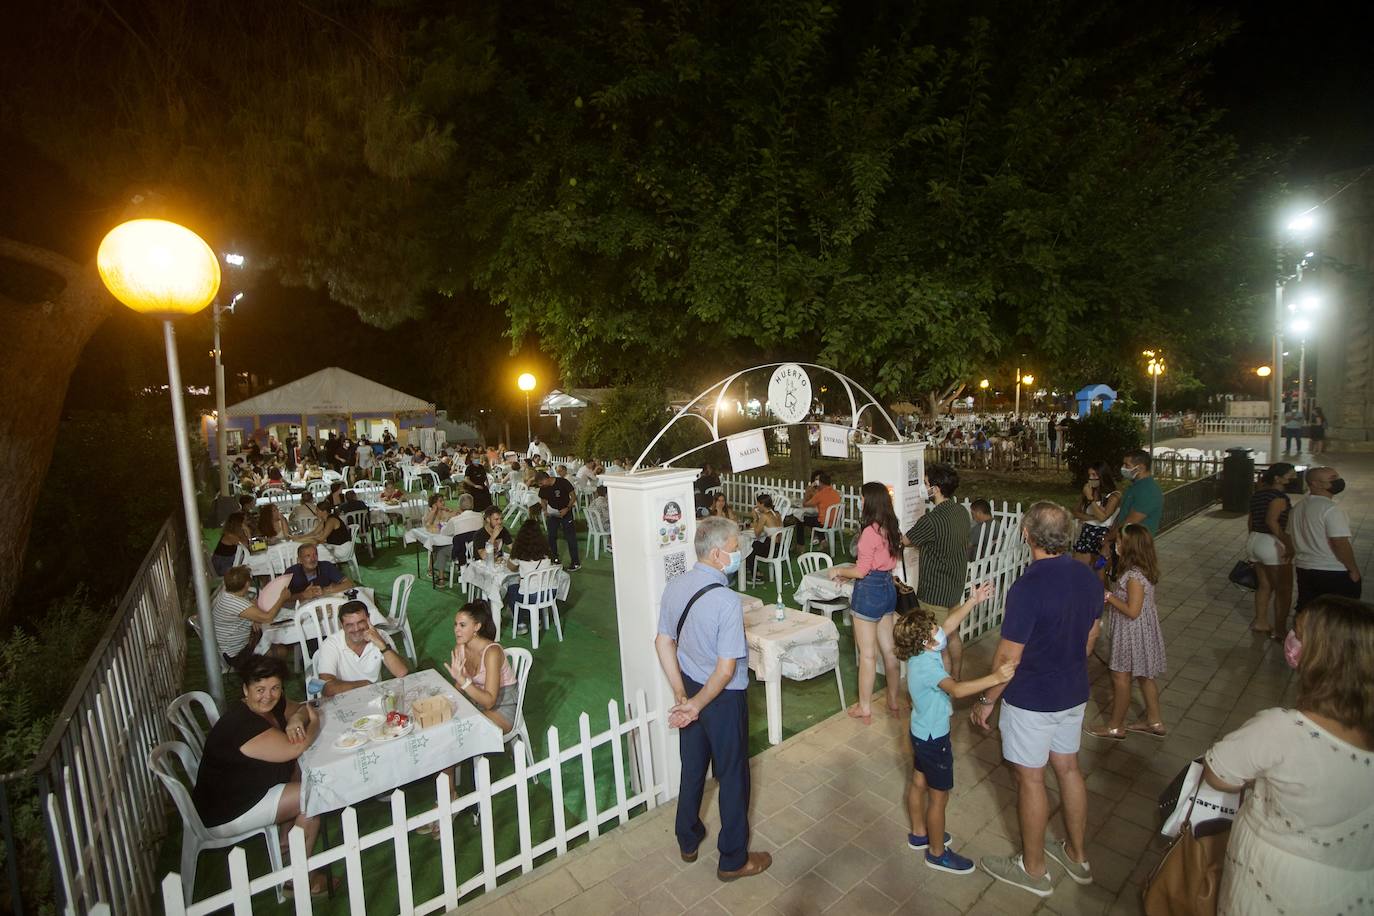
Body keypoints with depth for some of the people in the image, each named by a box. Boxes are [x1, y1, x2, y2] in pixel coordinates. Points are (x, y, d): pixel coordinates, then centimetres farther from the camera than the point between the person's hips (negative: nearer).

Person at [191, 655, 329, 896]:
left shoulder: (273, 705, -6)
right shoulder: (242, 725, -32)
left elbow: (302, 708, 7)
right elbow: (295, 748, -38)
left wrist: (297, 719, -17)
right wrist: (315, 723, -18)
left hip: (241, 790, 9)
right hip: (224, 815, -9)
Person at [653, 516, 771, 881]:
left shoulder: (675, 586, -8)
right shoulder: (727, 601, -29)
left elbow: (663, 642, -1)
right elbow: (726, 669, -27)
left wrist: (682, 696, 1)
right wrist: (697, 704, -14)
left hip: (690, 688, 7)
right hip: (723, 698, -6)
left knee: (692, 767, 25)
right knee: (732, 775, 15)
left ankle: (688, 840, 46)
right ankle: (733, 860, 34)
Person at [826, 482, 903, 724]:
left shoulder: (870, 531, -21)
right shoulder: (891, 529, 4)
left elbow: (862, 571, -18)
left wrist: (839, 571, -1)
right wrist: (850, 572, 15)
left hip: (869, 591, -8)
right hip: (888, 588, 8)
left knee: (867, 654, 4)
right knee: (889, 649, 17)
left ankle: (864, 709, 17)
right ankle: (893, 703, 31)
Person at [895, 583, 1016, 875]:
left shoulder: (920, 652, -8)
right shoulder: (927, 665, -33)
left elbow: (948, 625, -1)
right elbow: (957, 689, -49)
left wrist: (973, 601, -6)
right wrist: (995, 678, -55)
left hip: (921, 731, 9)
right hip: (934, 737, -9)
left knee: (918, 782, 24)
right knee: (939, 796, 9)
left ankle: (919, 834, 43)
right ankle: (937, 853, 27)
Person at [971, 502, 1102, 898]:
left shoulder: (1028, 588, -29)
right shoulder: (1089, 578, -5)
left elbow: (1008, 657, -23)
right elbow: (1090, 637, 9)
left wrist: (987, 700, -9)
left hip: (1032, 700, -7)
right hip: (1074, 694, 7)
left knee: (1031, 779, 10)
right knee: (1068, 768, 23)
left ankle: (1033, 869, 28)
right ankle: (1077, 855, 42)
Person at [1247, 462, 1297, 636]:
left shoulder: (1258, 494, 10)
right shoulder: (1279, 495, -16)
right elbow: (1271, 521, -28)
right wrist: (1288, 544, -23)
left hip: (1254, 541, 8)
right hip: (1272, 544, -8)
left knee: (1265, 585, 19)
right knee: (1284, 589, 5)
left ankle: (1260, 622, 26)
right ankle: (1280, 629, 11)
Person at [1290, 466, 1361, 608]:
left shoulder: (1297, 507, 8)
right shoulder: (1331, 508, -16)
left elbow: (1291, 539, 15)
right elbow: (1340, 544, -20)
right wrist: (1354, 569, -10)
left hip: (1305, 569, 7)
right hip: (1335, 573, -7)